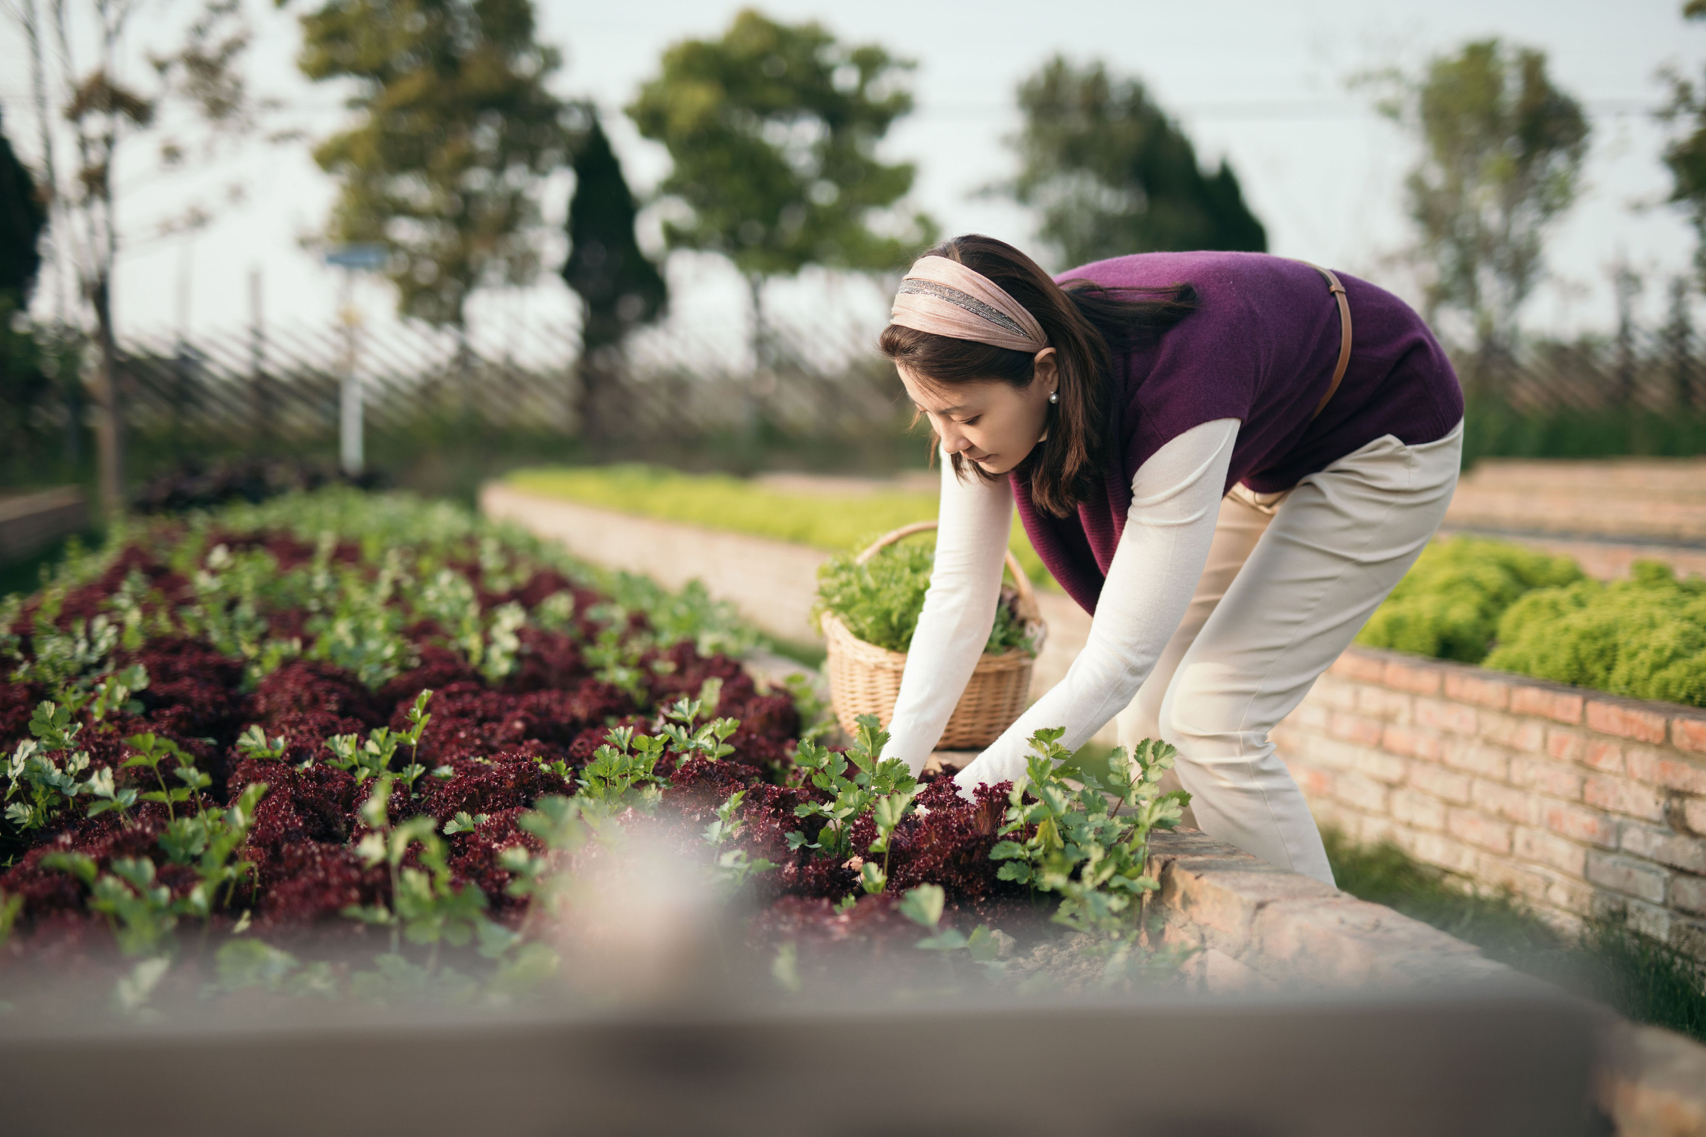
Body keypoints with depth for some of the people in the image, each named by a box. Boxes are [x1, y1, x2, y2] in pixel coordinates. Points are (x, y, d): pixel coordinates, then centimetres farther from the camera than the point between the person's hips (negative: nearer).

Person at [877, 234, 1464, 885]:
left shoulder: (1170, 393, -42)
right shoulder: (991, 372, -22)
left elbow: (1117, 663, -38)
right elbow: (958, 594, -16)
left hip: (1384, 442, -7)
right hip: (1268, 450, 7)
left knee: (1209, 718, -16)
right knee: (1149, 715, 1)